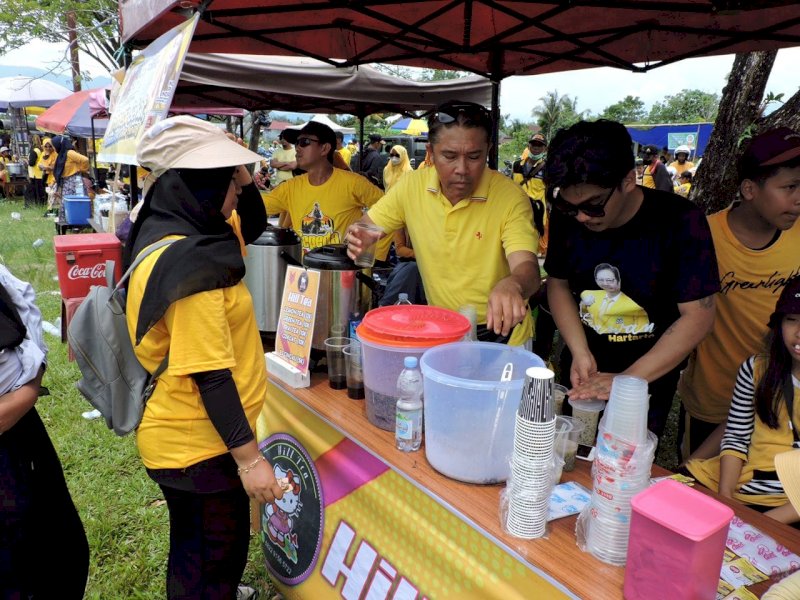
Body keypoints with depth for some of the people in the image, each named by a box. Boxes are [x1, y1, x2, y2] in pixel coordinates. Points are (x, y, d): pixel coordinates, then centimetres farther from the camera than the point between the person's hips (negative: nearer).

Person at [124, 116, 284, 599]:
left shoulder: (177, 233, 2)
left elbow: (253, 227, 16)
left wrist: (242, 178, -1)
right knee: (211, 561, 14)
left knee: (196, 549, 30)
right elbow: (210, 375, -27)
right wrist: (250, 458, -21)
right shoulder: (189, 264, -27)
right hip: (198, 444, -9)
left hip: (187, 433, 10)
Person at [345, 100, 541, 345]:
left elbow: (527, 269, -23)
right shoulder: (412, 185, -4)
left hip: (499, 334, -2)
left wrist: (512, 284, -46)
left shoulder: (510, 196, -14)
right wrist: (358, 239, -17)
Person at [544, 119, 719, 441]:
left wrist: (629, 379, -28)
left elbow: (698, 316, -22)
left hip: (651, 373, -3)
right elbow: (558, 282, -1)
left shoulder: (680, 221, -22)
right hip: (583, 367, 3)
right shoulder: (567, 215, -12)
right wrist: (580, 352, -13)